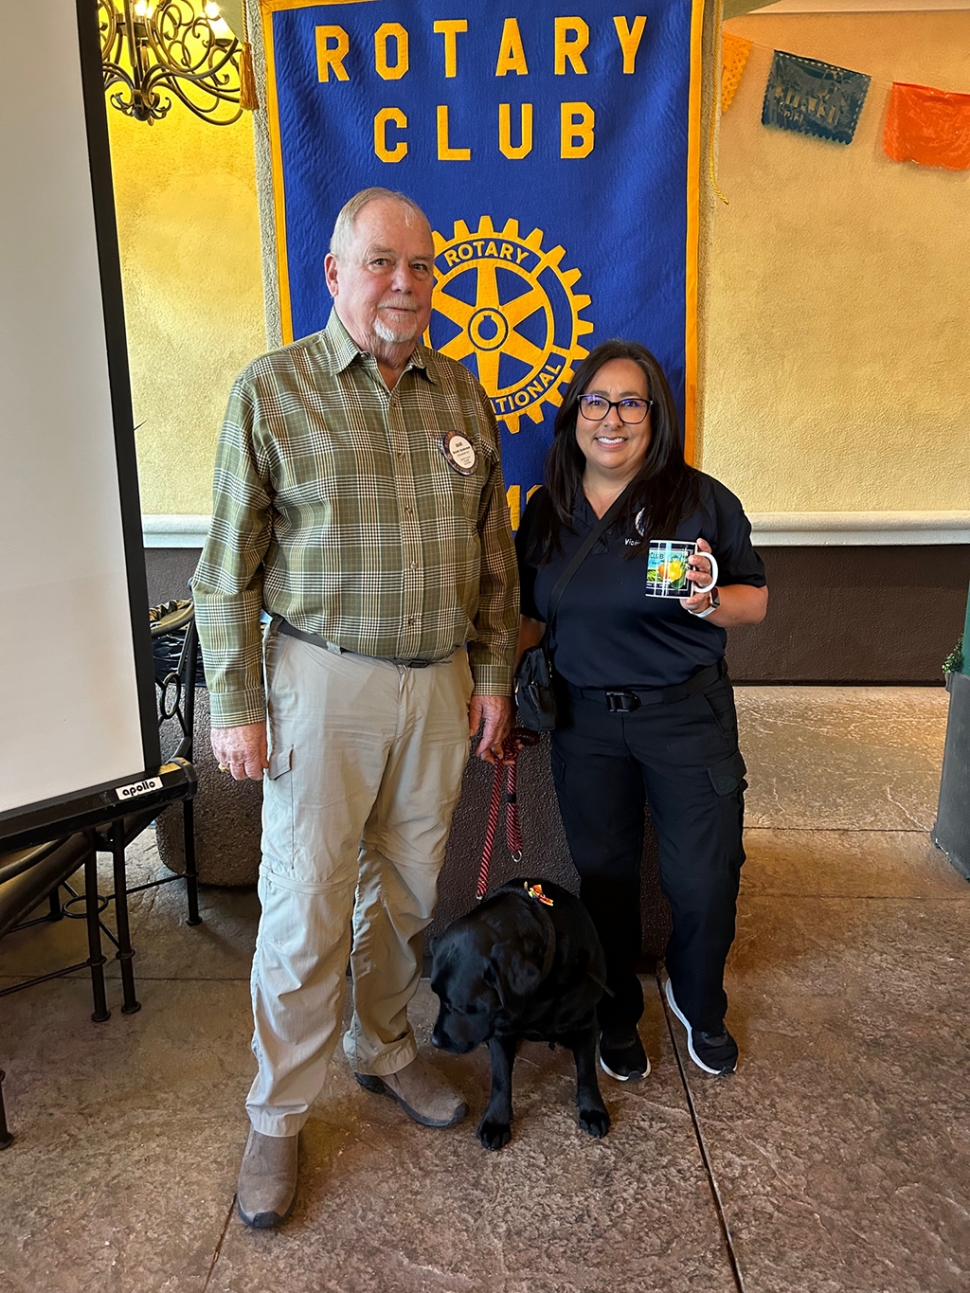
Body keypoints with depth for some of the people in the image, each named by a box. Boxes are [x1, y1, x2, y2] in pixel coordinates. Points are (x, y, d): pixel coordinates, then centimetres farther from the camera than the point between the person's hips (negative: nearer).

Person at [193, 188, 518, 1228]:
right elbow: (229, 567, -5)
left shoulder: (461, 393, 8)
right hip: (323, 683, -4)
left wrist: (493, 675, 8)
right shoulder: (271, 390, -4)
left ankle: (383, 1049, 39)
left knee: (408, 889, 16)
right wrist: (235, 706, -8)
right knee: (305, 907, 3)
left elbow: (493, 550, 11)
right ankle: (276, 1117, 24)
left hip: (438, 683, 4)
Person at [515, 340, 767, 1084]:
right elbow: (533, 617, 11)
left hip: (688, 716, -2)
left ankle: (699, 1004, 38)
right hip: (586, 721, 2)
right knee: (604, 875, 13)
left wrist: (707, 600, -23)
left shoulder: (701, 500, -7)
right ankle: (617, 1014, 38)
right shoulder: (547, 510, 3)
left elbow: (756, 604, -2)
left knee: (706, 881, 6)